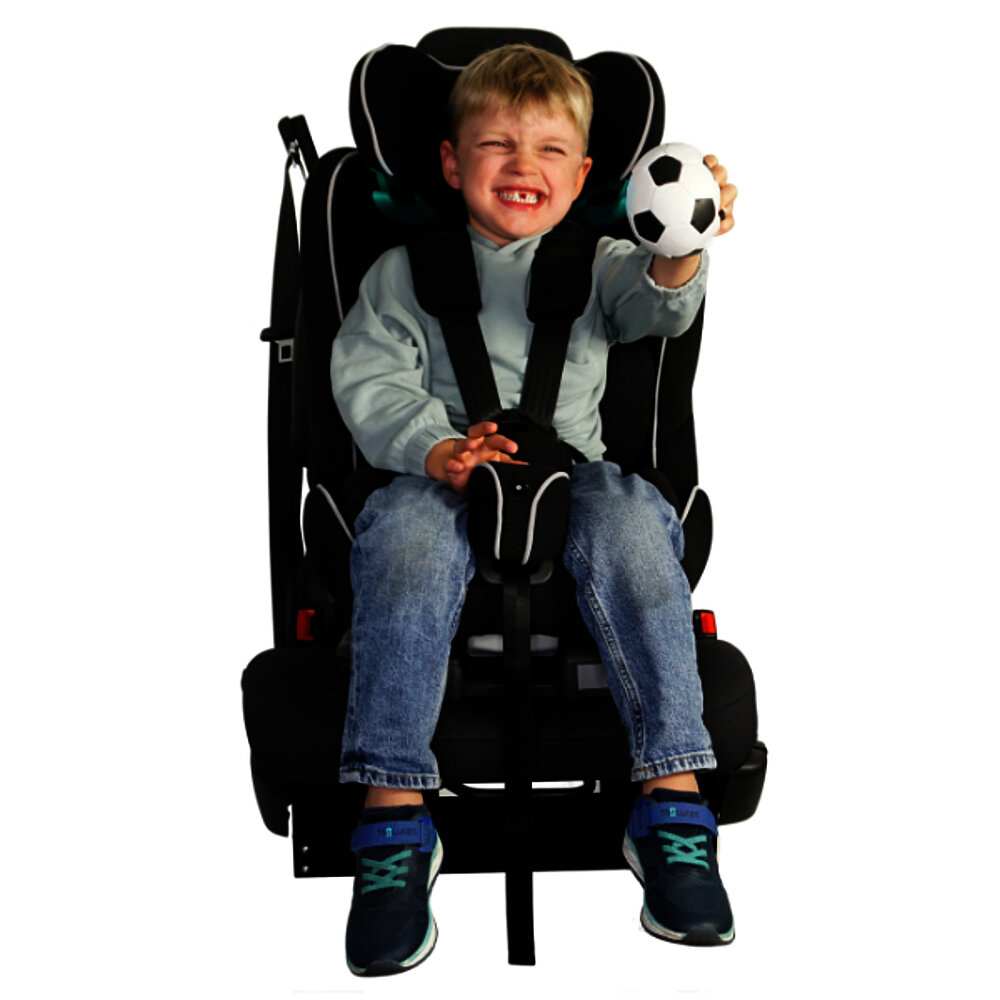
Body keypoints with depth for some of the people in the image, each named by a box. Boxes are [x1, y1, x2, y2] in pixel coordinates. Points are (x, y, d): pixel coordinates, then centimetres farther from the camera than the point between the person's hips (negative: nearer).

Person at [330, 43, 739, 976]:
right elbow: (367, 381, 4)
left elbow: (654, 307, -4)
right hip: (443, 481, 0)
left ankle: (672, 803, -29)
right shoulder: (408, 269, 17)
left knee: (627, 517, -32)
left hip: (571, 475, 1)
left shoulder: (594, 261, 19)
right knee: (408, 526, -34)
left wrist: (680, 257, -29)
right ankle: (393, 812, -30)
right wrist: (435, 450, -16)